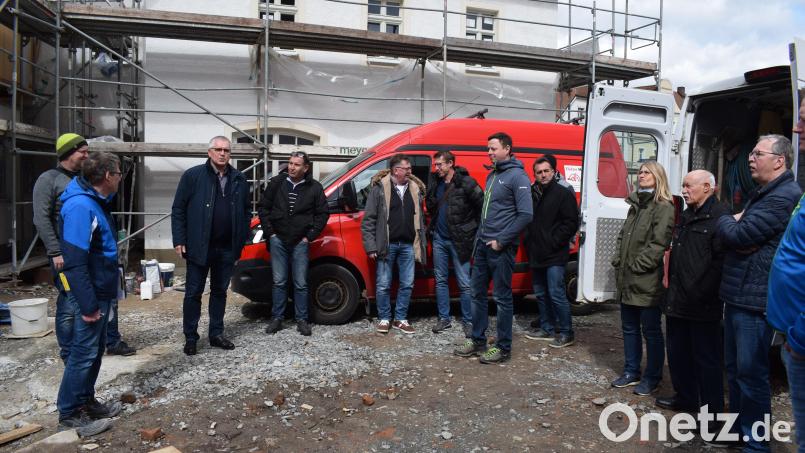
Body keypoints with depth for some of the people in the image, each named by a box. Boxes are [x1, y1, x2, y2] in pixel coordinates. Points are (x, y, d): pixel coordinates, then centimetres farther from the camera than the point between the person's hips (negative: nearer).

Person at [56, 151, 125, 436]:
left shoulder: (96, 202, 10)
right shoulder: (80, 206, -21)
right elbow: (74, 261, -25)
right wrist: (87, 304, -24)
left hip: (102, 291, 10)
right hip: (91, 294, -10)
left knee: (95, 351, 18)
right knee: (83, 353, 0)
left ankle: (86, 402, 31)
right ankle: (69, 415, 13)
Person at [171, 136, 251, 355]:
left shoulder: (239, 180, 7)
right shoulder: (193, 176, -3)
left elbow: (246, 212, 12)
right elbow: (178, 209, -3)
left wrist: (241, 240, 4)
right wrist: (179, 240, -9)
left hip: (227, 248, 4)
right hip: (199, 246, -3)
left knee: (220, 292, 14)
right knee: (193, 293, 5)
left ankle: (216, 334, 26)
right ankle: (190, 338, 16)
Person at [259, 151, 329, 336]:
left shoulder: (314, 187, -2)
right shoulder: (276, 182, 1)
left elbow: (323, 213, 3)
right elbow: (263, 207, 7)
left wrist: (310, 236, -2)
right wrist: (270, 232, 0)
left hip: (300, 242, -1)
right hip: (278, 239, 1)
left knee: (301, 284, 3)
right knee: (279, 281, 6)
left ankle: (302, 320, 13)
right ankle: (277, 318, 17)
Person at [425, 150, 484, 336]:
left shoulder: (466, 183, -13)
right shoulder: (435, 182, 4)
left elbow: (483, 206, -12)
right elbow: (430, 206, 20)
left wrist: (476, 230, -8)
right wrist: (433, 227, 8)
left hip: (458, 241, -6)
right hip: (439, 239, 6)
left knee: (464, 283, 1)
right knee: (441, 280, 12)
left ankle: (468, 321, 13)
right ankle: (444, 318, 23)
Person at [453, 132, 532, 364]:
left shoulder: (517, 177, -11)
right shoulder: (492, 175, 15)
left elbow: (526, 214, -19)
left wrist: (501, 241, -17)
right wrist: (480, 236, 11)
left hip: (501, 248, -8)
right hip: (483, 244, 9)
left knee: (502, 297, 1)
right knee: (478, 293, 13)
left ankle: (503, 348, 12)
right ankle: (477, 341, 24)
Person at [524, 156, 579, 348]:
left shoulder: (564, 194, -6)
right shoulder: (532, 193, 12)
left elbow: (571, 224, -11)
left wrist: (553, 243, -15)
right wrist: (529, 242, 5)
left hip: (554, 256, -7)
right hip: (536, 254, 7)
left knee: (556, 294, -7)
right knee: (541, 294, 14)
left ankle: (566, 333, 6)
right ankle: (547, 329, 27)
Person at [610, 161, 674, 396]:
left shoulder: (663, 207, -10)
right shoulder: (635, 205, 16)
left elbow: (659, 243, -18)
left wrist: (637, 265, -17)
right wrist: (619, 262, 8)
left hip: (648, 281, -8)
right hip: (627, 280, 8)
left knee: (651, 331, 5)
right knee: (629, 328, 16)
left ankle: (652, 377, 19)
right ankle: (631, 372, 29)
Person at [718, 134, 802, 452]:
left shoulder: (783, 196, -15)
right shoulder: (760, 194, 18)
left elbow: (737, 236, -20)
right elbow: (734, 240, 21)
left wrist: (726, 221, 0)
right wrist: (734, 224, 0)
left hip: (756, 299, -10)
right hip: (738, 295, 10)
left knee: (750, 372, -1)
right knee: (734, 367, 18)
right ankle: (737, 427, 33)